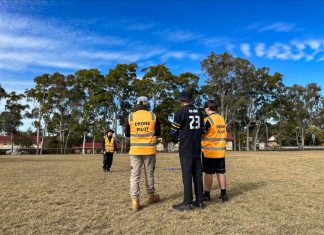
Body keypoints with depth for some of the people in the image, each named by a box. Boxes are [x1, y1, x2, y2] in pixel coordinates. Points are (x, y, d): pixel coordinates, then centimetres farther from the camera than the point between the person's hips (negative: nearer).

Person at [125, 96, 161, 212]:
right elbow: (158, 132, 8)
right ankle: (151, 196, 30)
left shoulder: (130, 116, -1)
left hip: (135, 150, 0)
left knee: (135, 175, 4)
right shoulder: (153, 116, -1)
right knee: (149, 174, 15)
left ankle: (135, 201, -1)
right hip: (150, 150, 1)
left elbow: (127, 134, 8)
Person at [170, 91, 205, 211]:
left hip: (186, 149, -6)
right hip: (197, 148, 6)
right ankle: (199, 201, 16)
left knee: (187, 174, -2)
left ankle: (187, 202, 2)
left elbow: (174, 131, -6)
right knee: (197, 174, 10)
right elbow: (202, 130, 12)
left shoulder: (181, 112, -9)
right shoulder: (199, 112, 10)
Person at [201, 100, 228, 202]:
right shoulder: (222, 119, 11)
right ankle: (223, 195, 17)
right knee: (221, 172, 11)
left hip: (210, 151, -6)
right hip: (221, 151, 7)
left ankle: (206, 195, 10)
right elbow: (222, 134, 14)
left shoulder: (208, 119, -11)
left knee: (208, 173, 2)